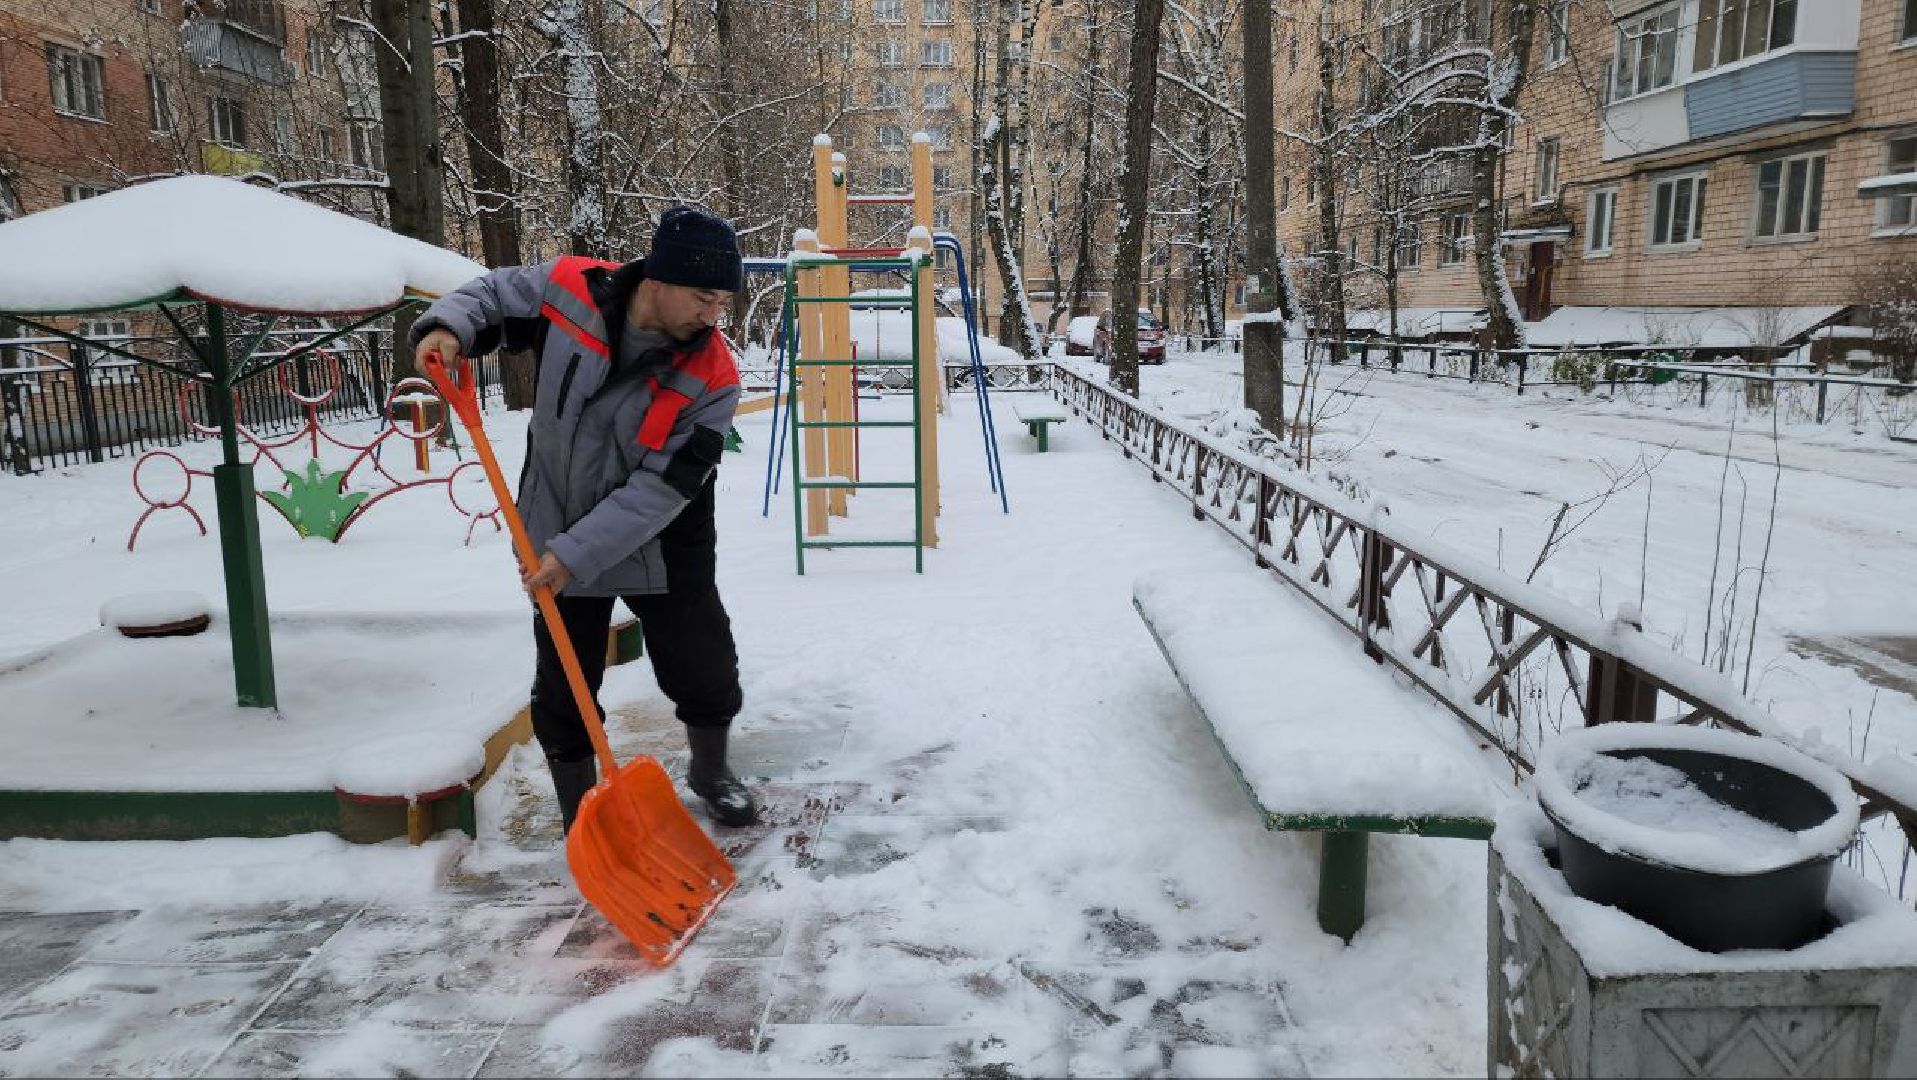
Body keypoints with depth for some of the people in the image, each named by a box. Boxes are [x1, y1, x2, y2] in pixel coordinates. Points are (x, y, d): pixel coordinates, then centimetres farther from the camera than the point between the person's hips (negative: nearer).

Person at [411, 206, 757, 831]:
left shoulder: (712, 379, -21)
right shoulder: (569, 289, -16)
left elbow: (661, 490, -24)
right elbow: (492, 294, 4)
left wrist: (577, 554, -27)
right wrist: (448, 328, -17)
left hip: (662, 551, -1)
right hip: (556, 536, 1)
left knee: (709, 676, 8)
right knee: (564, 692, 10)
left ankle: (710, 773, 40)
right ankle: (580, 822, 30)